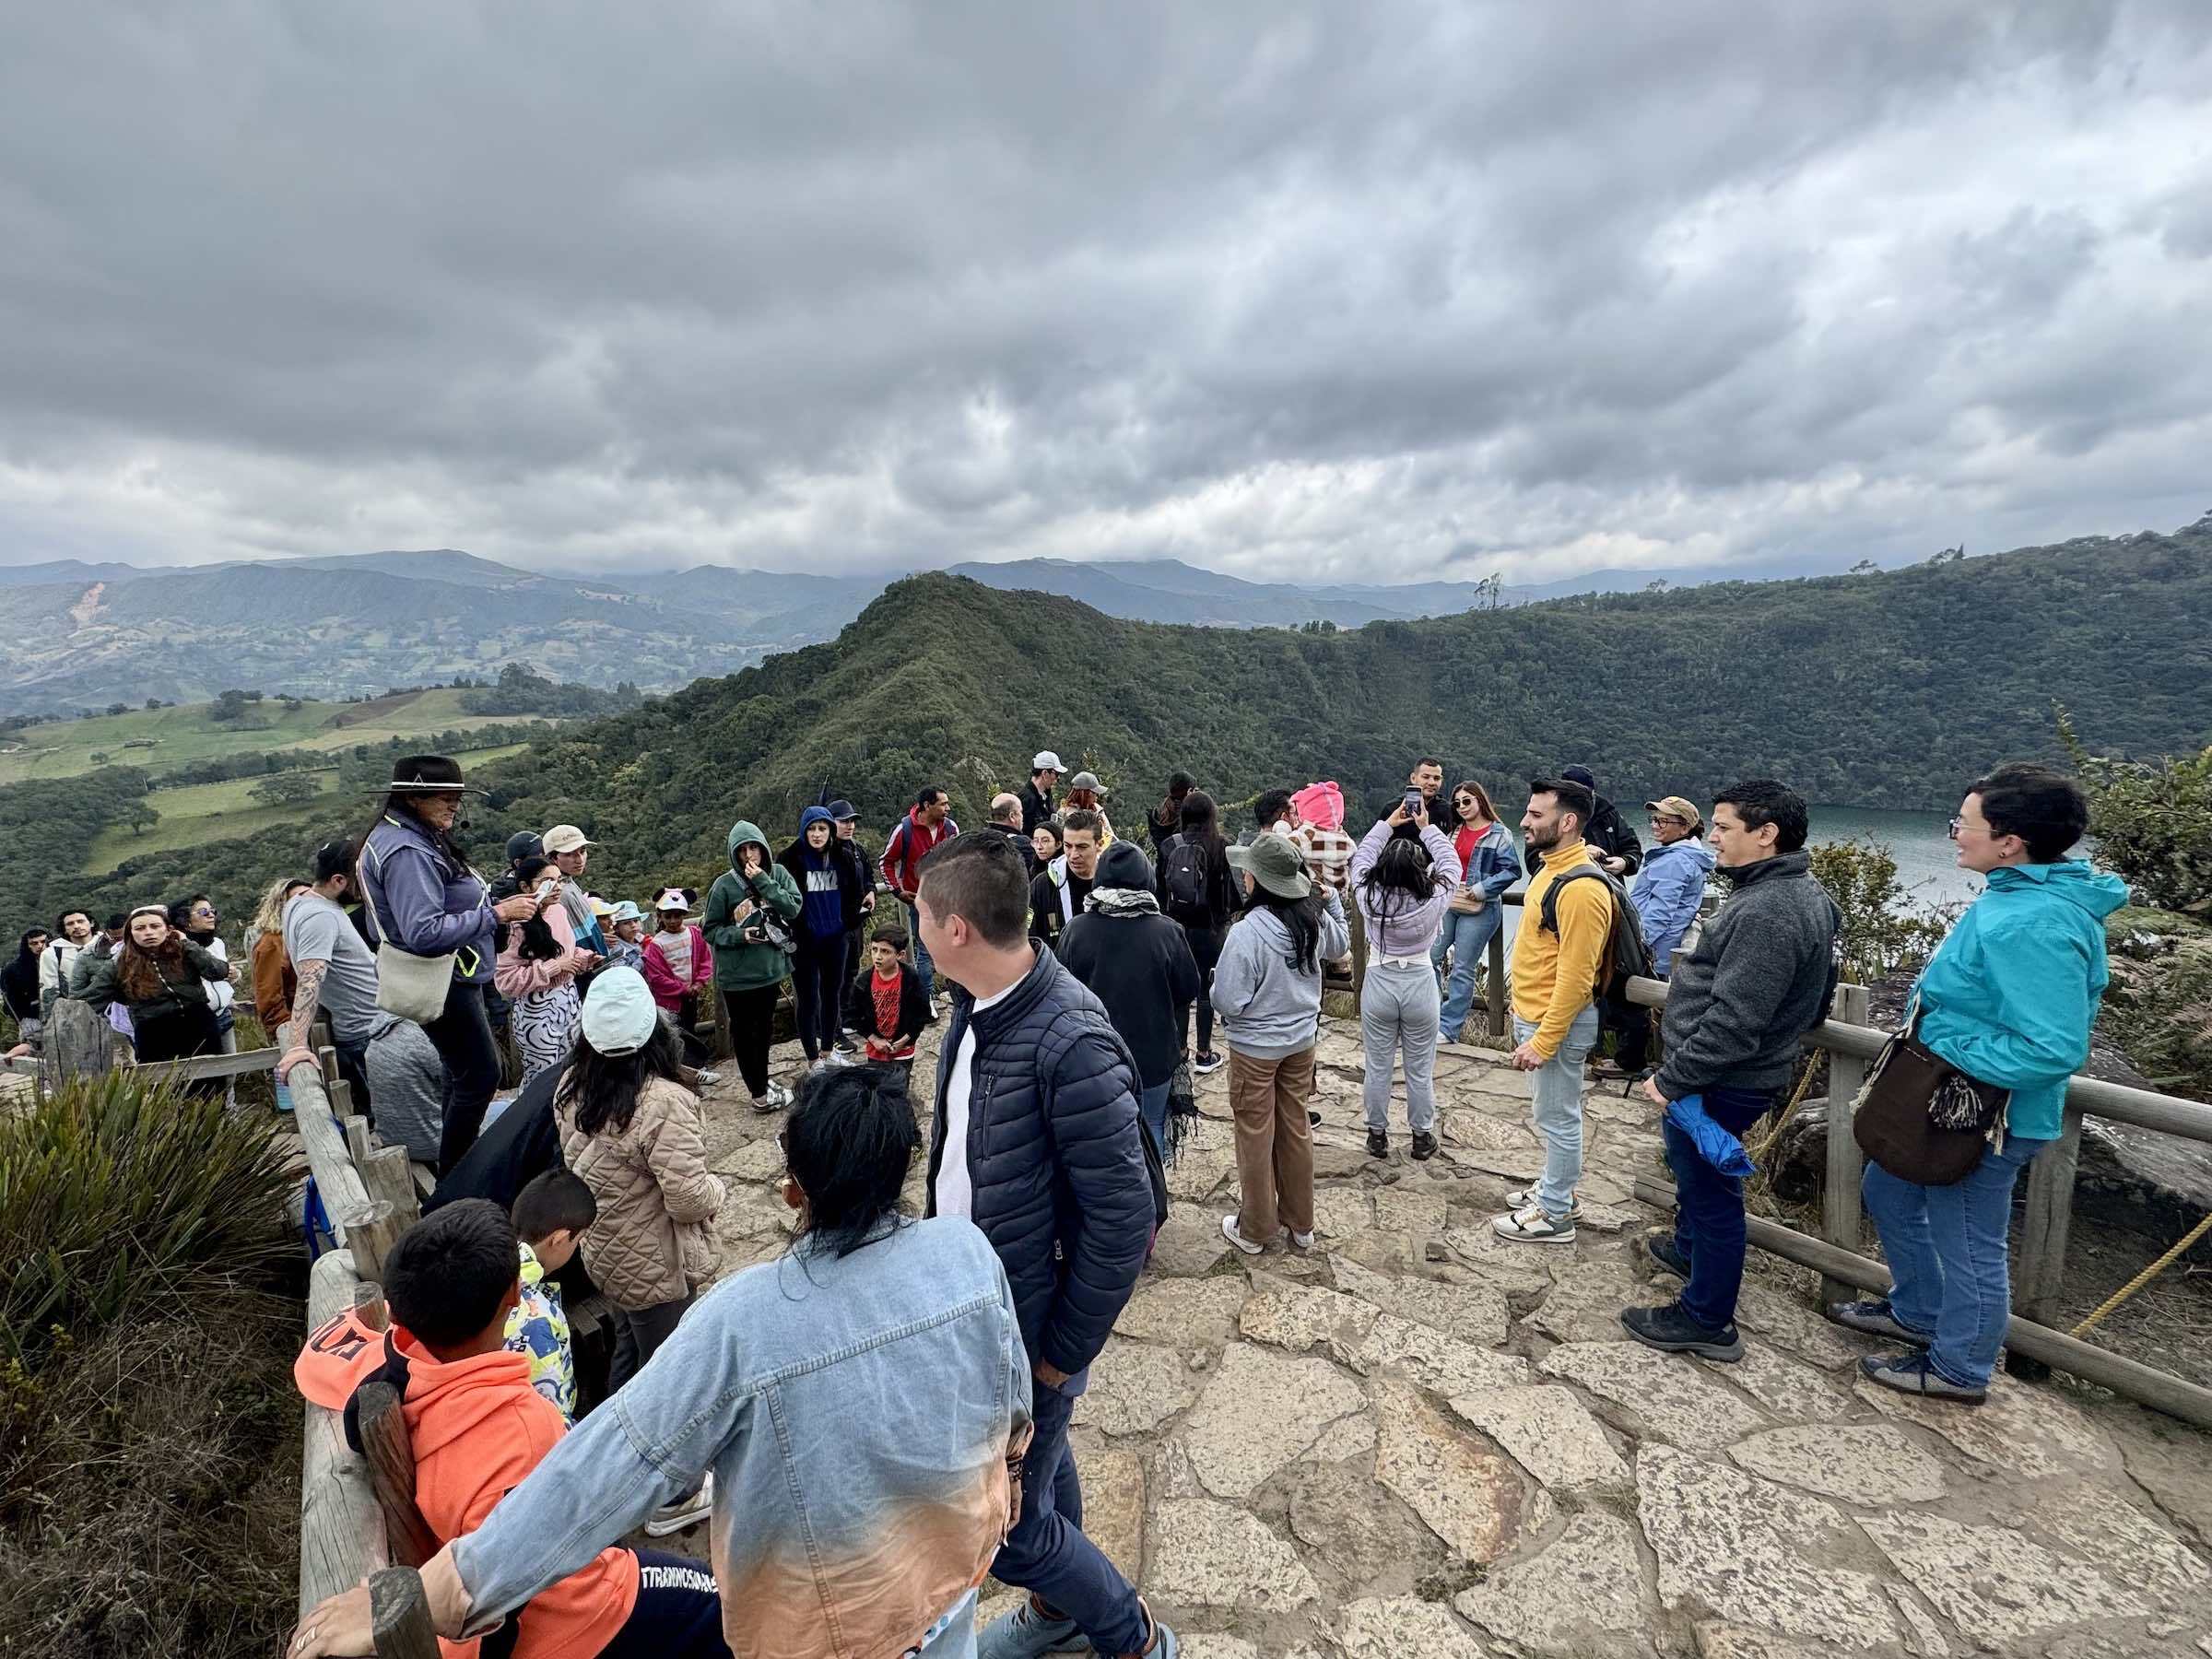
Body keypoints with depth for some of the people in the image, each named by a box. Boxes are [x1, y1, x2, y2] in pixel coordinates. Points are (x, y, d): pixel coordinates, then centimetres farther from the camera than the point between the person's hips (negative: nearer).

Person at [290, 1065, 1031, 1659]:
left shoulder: (744, 1320, -33)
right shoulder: (968, 1253, -23)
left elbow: (609, 1463, -29)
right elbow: (1012, 1395, -6)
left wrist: (421, 1597, -19)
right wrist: (1008, 1447, 16)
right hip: (955, 1548, 2)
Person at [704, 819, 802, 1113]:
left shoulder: (778, 873, -3)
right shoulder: (724, 885, -13)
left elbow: (793, 907, -16)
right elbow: (711, 930, -6)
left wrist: (763, 882, -21)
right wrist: (739, 936, -23)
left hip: (771, 967, 4)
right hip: (738, 974, -4)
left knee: (765, 1027, 20)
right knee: (743, 1031, 7)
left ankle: (761, 1081, 38)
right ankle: (760, 1095, 18)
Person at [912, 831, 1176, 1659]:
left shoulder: (1071, 1042, -30)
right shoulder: (977, 1008, -4)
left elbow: (1124, 1216, -24)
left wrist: (1060, 1355, -15)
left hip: (1029, 1325, -7)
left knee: (1007, 1526, 8)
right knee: (1038, 1464, 27)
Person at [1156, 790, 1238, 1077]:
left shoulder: (1169, 846, -5)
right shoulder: (1221, 847, -11)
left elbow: (1160, 886, 1)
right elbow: (1232, 886, -6)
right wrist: (1230, 913, 13)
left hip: (1176, 925, 2)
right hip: (1209, 928, -2)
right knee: (1206, 989, 7)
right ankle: (1204, 1055, 13)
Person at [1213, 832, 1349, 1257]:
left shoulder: (1247, 933, -28)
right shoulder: (1314, 919, -7)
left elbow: (1228, 1003, -25)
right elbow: (1340, 944, 17)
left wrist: (1217, 984, -5)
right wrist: (1331, 899, 19)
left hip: (1255, 1048, -6)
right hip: (1302, 1041, 6)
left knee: (1256, 1138, 10)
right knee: (1296, 1129, 19)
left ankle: (1255, 1230, 26)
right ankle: (1300, 1224, 33)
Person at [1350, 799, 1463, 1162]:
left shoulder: (1368, 896, -16)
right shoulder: (1433, 901, -19)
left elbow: (1361, 858, 2)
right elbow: (1451, 864, -2)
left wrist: (1387, 824, 7)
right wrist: (1426, 826, 4)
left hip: (1378, 985, 1)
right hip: (1420, 986, -1)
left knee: (1378, 1066, 13)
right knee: (1420, 1070, 14)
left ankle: (1377, 1134, 25)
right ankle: (1422, 1136, 27)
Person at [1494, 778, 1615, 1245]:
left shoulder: (1581, 888, -25)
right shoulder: (1553, 869, 7)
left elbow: (1575, 977, -25)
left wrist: (1543, 1042, -22)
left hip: (1557, 1023, -10)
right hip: (1534, 1015, 10)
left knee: (1557, 1118, 5)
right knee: (1550, 1113, 22)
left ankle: (1554, 1215, 19)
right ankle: (1554, 1188, 38)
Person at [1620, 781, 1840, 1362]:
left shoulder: (1766, 912, -28)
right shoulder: (1803, 893, 8)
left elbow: (1732, 1023, -31)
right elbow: (1816, 998, 18)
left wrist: (1671, 1079, -21)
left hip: (1718, 1084, -10)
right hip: (1750, 1073, 10)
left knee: (1710, 1192, 5)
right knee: (1696, 1175, 29)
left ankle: (1707, 1321, 21)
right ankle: (1689, 1249, 52)